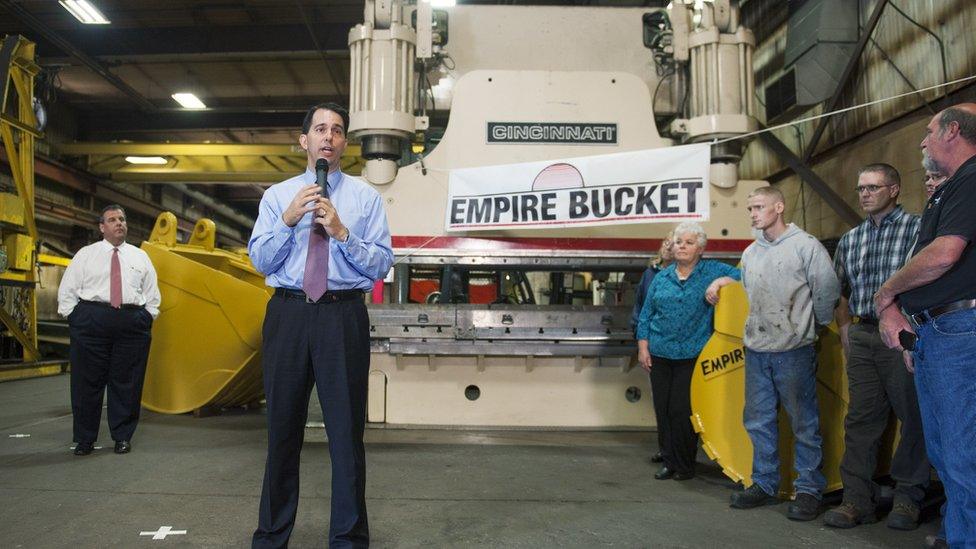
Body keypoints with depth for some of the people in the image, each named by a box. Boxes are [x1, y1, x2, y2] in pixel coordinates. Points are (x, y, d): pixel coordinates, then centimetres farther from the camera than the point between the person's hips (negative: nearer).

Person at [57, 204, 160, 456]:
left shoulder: (140, 256, 13)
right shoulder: (85, 255, 8)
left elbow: (152, 294, 16)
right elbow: (67, 291, 8)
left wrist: (147, 318, 4)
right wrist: (74, 319, -1)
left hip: (132, 323, 1)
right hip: (91, 322, -1)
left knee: (127, 383, 4)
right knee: (87, 381, 2)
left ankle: (123, 437, 17)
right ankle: (85, 439, 16)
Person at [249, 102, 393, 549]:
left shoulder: (365, 196, 7)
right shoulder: (277, 195, 12)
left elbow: (382, 264, -1)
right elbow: (260, 261, 4)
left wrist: (342, 233, -13)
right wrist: (289, 220, -9)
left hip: (344, 316, -1)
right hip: (288, 314, 2)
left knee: (347, 429, 3)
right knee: (283, 427, 12)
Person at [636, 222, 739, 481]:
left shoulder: (712, 271, 2)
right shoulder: (662, 277, 11)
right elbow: (646, 314, 11)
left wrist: (720, 282, -21)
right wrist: (643, 348, 5)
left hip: (692, 356, -3)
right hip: (659, 355, 4)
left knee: (682, 411, -2)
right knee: (662, 410, 8)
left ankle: (685, 465, 16)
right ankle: (669, 461, 22)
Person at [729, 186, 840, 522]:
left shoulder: (805, 246, -7)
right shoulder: (750, 253, 12)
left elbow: (827, 289, -6)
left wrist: (814, 324, 5)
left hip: (794, 352, -6)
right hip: (756, 350, 7)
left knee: (804, 424, 3)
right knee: (758, 421, 12)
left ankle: (809, 489, 14)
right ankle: (764, 484, 24)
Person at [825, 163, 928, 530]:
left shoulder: (917, 229, -2)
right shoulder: (849, 240, 15)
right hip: (862, 336, 5)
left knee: (913, 416, 3)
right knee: (860, 419, 7)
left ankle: (908, 497, 18)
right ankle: (858, 499, 13)